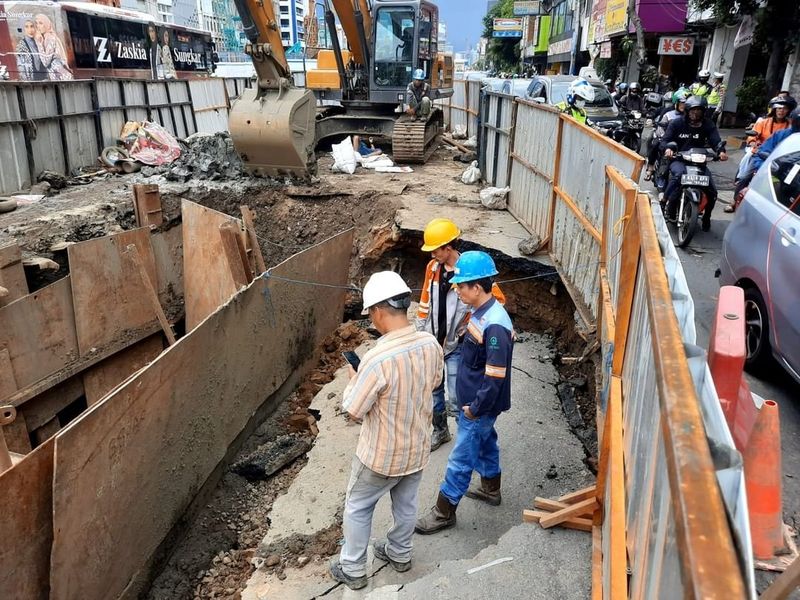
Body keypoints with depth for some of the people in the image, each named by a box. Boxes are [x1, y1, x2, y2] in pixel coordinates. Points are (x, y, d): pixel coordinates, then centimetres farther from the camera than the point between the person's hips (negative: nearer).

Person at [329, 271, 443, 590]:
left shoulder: (377, 359, -35)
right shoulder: (431, 344, -14)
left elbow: (353, 410, -21)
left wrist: (354, 380, -4)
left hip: (381, 455, -6)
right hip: (417, 448, 6)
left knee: (357, 508, 20)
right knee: (406, 504, 28)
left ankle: (352, 569, 37)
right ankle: (399, 554, 51)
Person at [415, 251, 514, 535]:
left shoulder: (495, 326, -30)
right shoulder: (481, 312, 0)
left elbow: (495, 376, -28)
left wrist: (475, 408, -18)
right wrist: (471, 402, 17)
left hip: (480, 407, -9)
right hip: (474, 400, 9)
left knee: (461, 458, 3)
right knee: (485, 443, 26)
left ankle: (444, 512, 18)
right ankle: (491, 489, 47)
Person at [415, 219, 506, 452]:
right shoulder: (433, 267, 0)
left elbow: (498, 300, -9)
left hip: (457, 345, -6)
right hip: (433, 342, 6)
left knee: (456, 400, -5)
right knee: (433, 391, 17)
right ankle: (440, 431, 40)